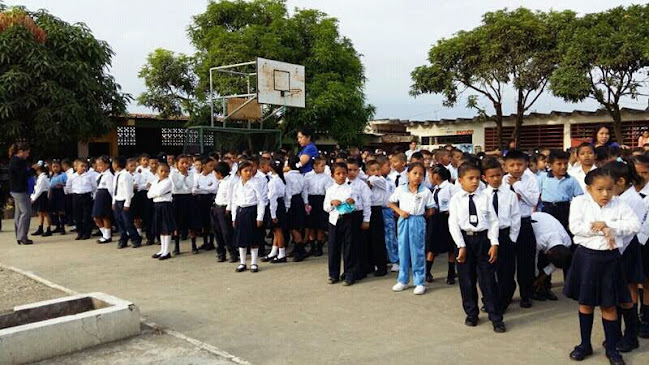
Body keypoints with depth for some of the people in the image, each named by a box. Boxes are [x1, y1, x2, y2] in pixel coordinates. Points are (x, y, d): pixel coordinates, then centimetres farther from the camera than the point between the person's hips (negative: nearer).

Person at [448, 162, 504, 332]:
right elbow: (453, 224, -5)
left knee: (488, 280, 2)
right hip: (464, 239, 0)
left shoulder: (485, 197, 1)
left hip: (483, 238, 0)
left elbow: (493, 221, 1)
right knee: (466, 280, 9)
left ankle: (496, 318, 10)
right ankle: (471, 314, 26)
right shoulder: (455, 200, -1)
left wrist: (494, 243, -6)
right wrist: (461, 246, -11)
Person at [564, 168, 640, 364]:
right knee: (585, 302, 12)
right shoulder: (579, 202, -6)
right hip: (586, 256, -1)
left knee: (609, 305, 10)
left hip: (610, 258, 1)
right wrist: (602, 230, -18)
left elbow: (635, 225, -10)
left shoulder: (619, 204, 0)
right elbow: (575, 227, -17)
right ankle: (585, 344, 28)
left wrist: (608, 225, -18)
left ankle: (611, 348, 25)